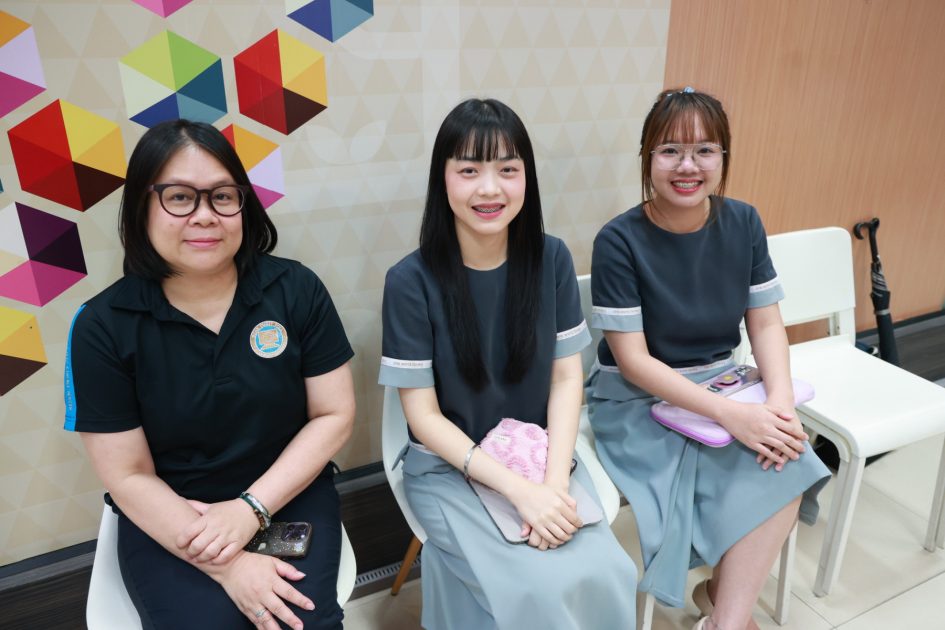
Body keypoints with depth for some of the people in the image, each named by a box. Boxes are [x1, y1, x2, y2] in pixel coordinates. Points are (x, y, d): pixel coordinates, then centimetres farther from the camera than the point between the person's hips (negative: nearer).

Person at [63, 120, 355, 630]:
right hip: (169, 520, 0)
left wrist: (251, 508, -14)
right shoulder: (102, 327, -10)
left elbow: (334, 415, -5)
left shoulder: (297, 290, -9)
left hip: (288, 496, 1)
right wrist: (227, 567, -16)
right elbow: (128, 476, -8)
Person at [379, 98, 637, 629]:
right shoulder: (411, 281, -15)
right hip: (449, 467, -3)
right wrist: (520, 490, -20)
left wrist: (554, 480, -16)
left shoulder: (552, 259, -6)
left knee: (601, 574, -17)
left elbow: (567, 377, -2)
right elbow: (423, 415, -12)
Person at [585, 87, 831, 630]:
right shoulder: (619, 241, -17)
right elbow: (632, 360, -19)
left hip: (721, 385, 5)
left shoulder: (743, 224, -2)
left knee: (787, 467, -20)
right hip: (638, 401, -4)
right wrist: (729, 414, -26)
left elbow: (766, 324, 1)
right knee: (748, 478, -22)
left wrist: (782, 400, -18)